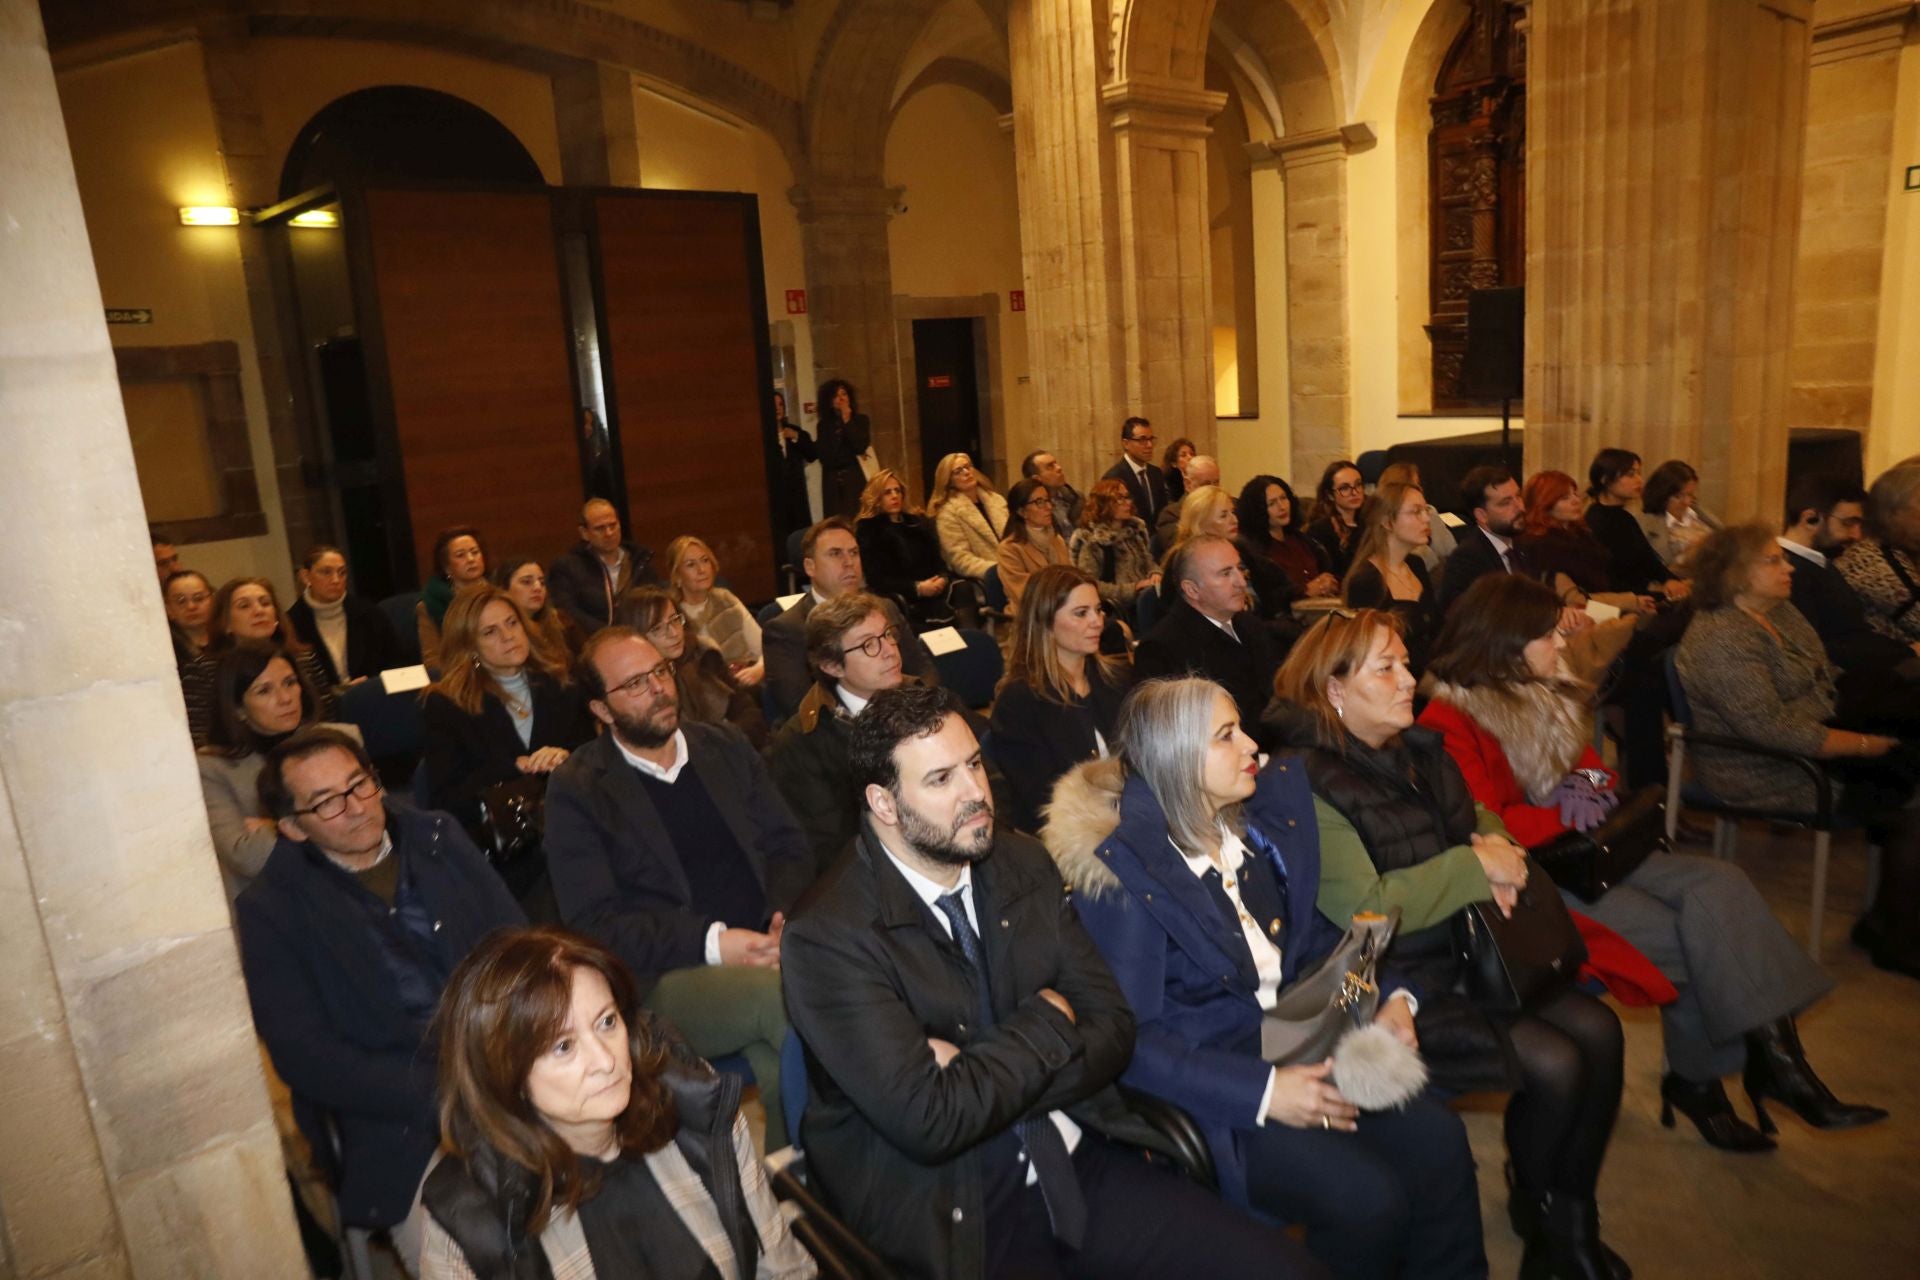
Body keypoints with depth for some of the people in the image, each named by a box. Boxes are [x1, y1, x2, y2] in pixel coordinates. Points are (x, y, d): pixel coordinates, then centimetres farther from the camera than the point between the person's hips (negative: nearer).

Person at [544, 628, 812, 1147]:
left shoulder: (725, 746, 15)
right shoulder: (577, 789, 2)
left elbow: (789, 847, 15)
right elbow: (593, 922, -5)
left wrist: (787, 919, -6)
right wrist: (711, 943, -15)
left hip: (762, 952, 4)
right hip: (663, 980, -3)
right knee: (780, 993, -32)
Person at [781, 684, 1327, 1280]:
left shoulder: (1024, 864, 2)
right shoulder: (828, 937, -16)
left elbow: (1113, 1029, 1)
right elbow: (929, 1122, -21)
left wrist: (982, 1080, -14)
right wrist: (1047, 1022, -9)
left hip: (1080, 1160, 5)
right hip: (952, 1210, -4)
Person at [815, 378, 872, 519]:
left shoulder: (860, 420, 7)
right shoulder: (824, 424, 12)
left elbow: (860, 446, -9)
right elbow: (822, 454, 7)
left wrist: (847, 421, -6)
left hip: (855, 478, -2)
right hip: (832, 481, 2)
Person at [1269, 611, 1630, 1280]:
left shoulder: (1416, 748, 7)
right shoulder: (1309, 781, -18)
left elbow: (1477, 818, 22)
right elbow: (1362, 908, -25)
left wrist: (1497, 845, -3)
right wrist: (1473, 867, -18)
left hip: (1466, 950, 8)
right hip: (1393, 984, -8)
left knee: (1598, 1030, -7)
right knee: (1553, 1064, -17)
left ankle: (1572, 1218, 14)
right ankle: (1534, 1212, 15)